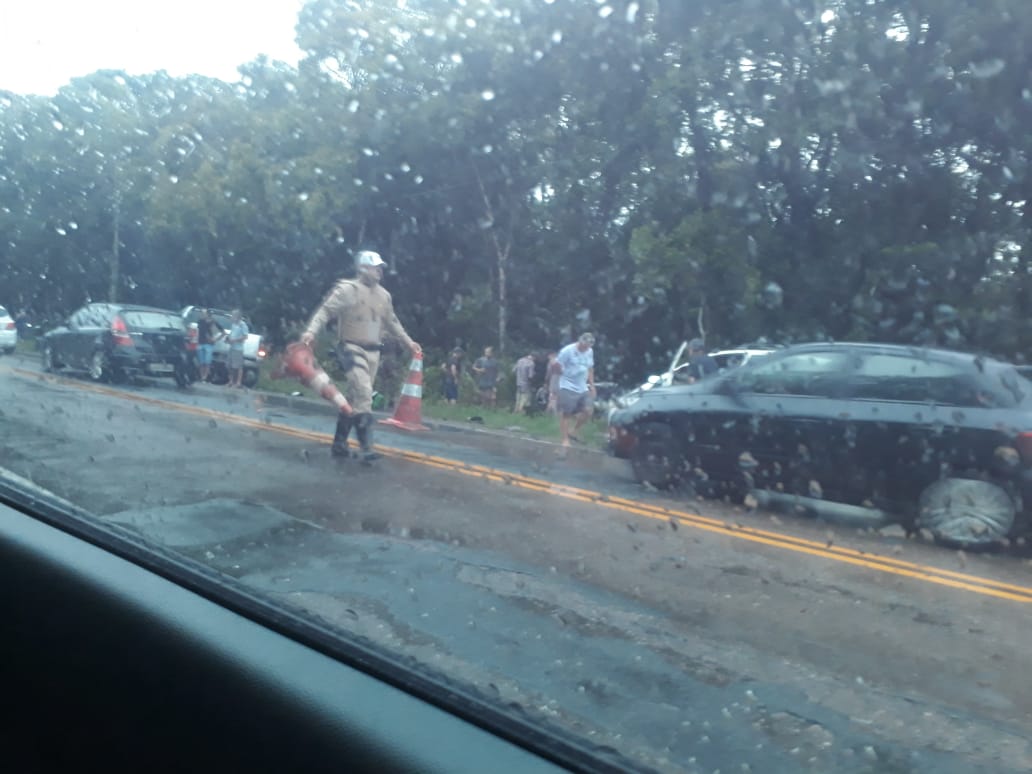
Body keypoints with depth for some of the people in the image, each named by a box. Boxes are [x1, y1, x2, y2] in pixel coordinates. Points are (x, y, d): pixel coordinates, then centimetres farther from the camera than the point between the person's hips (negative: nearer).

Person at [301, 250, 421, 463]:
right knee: (363, 395, -19)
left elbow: (392, 323, 26)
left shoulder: (383, 295, 14)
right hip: (352, 349, -7)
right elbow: (326, 310, -14)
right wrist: (311, 331, -29)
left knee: (356, 398, 10)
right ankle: (367, 448, -19)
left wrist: (408, 342, 27)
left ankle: (339, 443, 20)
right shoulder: (348, 289, -7)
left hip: (373, 352, 7)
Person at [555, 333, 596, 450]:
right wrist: (566, 376, 3)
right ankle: (565, 440, 2)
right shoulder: (567, 351, -13)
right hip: (568, 387, -6)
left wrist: (592, 385, 12)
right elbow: (557, 365, -8)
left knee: (587, 411, -3)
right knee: (565, 414, -4)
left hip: (583, 388, 6)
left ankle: (573, 432, 15)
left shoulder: (590, 352, 7)